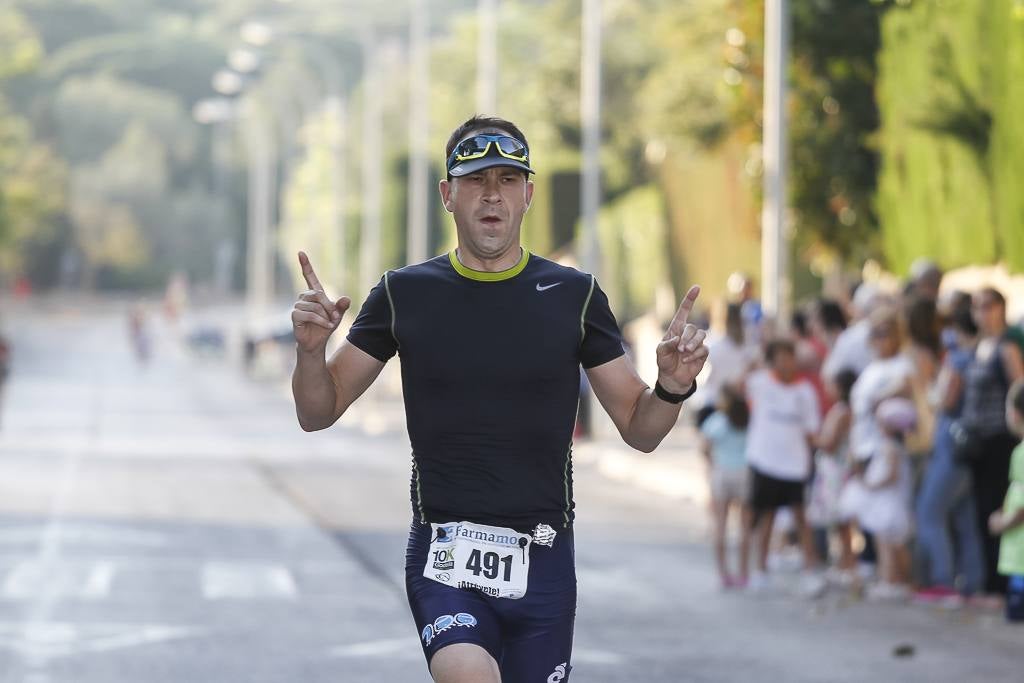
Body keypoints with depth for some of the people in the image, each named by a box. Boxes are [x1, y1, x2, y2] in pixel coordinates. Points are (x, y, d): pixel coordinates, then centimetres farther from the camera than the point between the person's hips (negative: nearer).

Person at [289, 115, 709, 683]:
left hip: (543, 561, 2)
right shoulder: (405, 294, 4)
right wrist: (310, 349, -12)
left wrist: (673, 385, -13)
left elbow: (639, 431, 8)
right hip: (444, 552, -2)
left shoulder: (574, 295, 4)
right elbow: (318, 413, 8)